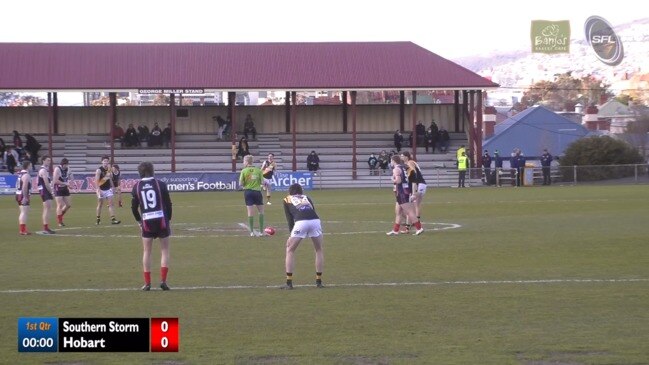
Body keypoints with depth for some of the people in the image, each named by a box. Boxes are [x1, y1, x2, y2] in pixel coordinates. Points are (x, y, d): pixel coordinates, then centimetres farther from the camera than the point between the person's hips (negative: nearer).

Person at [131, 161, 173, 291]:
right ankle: (163, 280, -2)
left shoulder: (136, 187, 2)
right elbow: (168, 204, 0)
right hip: (162, 219, -1)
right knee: (164, 250, 8)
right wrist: (168, 220, 11)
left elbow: (134, 207, 6)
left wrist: (139, 221, 19)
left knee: (146, 252, 9)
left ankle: (147, 283, 6)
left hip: (146, 222, 1)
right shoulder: (160, 184, -2)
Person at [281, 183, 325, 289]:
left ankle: (289, 283, 10)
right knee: (319, 250, 23)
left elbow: (289, 219, 19)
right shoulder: (307, 198, 33)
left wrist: (291, 233, 20)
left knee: (290, 250, 15)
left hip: (301, 223, -2)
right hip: (315, 220, 2)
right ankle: (319, 281, 21)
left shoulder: (287, 200, 27)